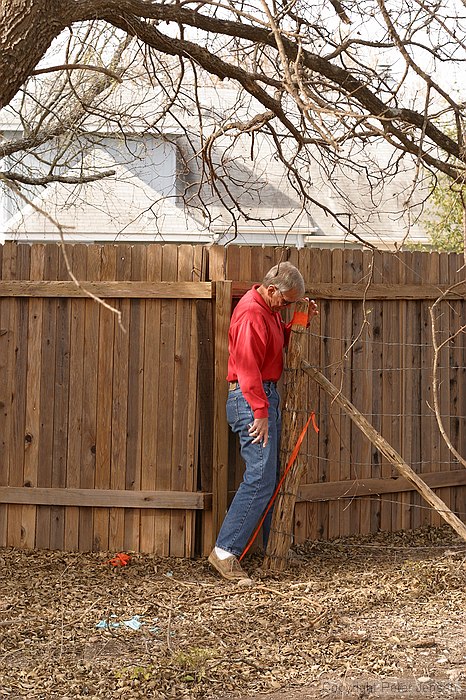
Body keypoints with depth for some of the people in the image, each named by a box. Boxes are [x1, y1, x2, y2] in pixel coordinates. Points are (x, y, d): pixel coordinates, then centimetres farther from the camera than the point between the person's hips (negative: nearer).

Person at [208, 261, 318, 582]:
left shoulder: (268, 309, 15)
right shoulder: (252, 314, -17)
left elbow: (281, 339, 30)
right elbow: (248, 368, -21)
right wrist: (260, 413, -22)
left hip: (267, 395, 10)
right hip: (252, 399, -10)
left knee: (271, 478, 12)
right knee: (260, 479, -14)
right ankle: (225, 550, -12)